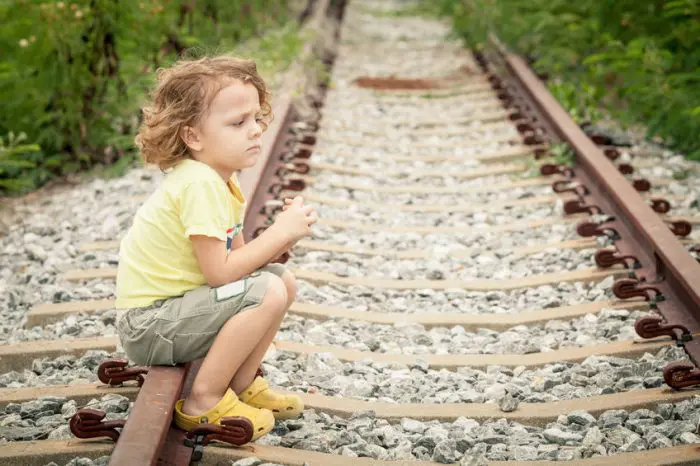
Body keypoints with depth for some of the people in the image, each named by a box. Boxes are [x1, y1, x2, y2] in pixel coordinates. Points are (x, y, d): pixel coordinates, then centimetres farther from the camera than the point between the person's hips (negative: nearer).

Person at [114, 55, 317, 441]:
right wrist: (279, 233, -18)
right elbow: (219, 272, -26)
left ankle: (241, 385, 14)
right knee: (267, 291, -24)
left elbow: (235, 257, 6)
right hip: (148, 325, -10)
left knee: (283, 280, 8)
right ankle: (204, 402, -13)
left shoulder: (218, 179, 8)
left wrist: (282, 234, -9)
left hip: (175, 305, 10)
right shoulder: (200, 184, -24)